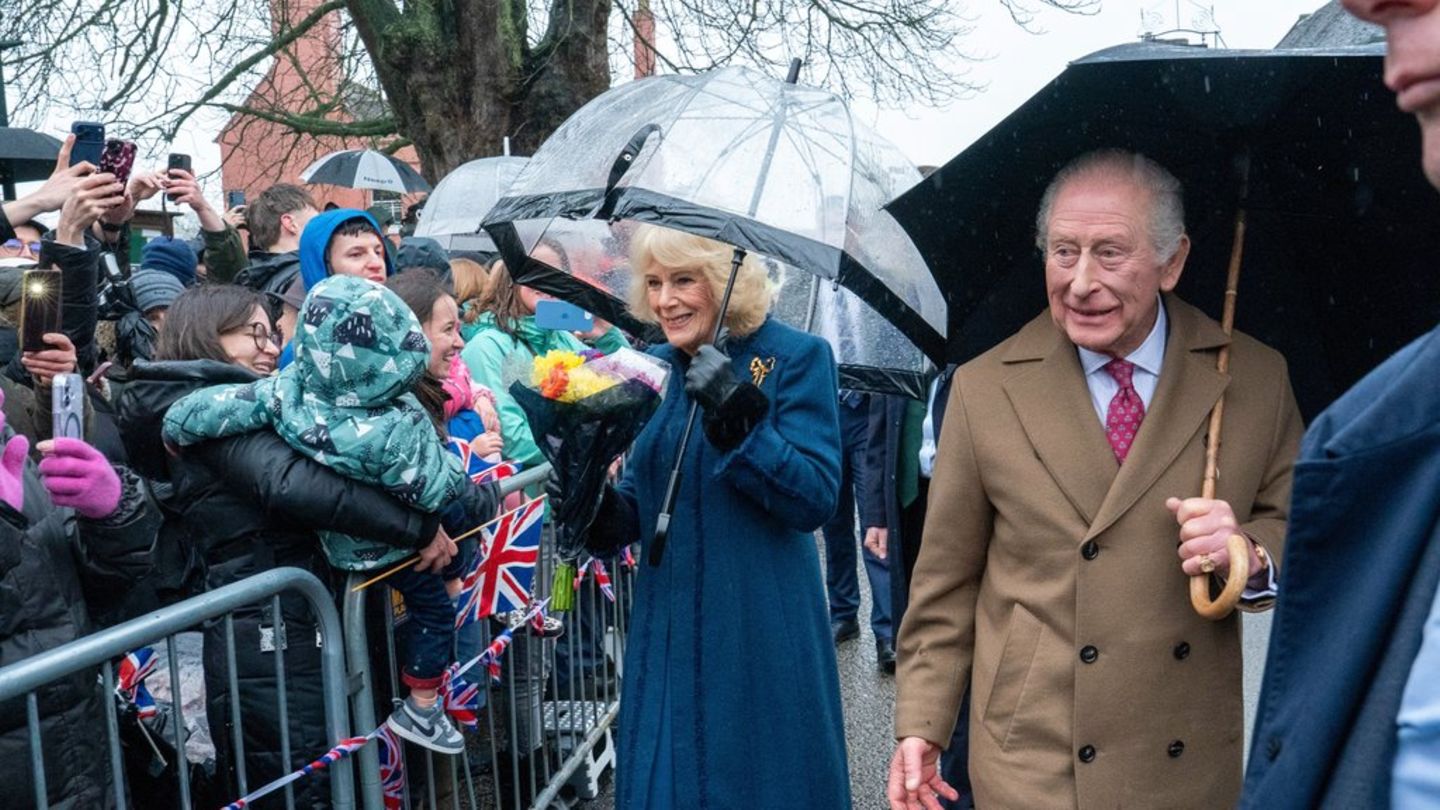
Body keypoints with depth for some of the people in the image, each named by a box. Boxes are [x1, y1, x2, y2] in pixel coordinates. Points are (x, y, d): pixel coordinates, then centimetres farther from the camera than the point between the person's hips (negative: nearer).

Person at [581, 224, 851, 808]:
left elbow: (816, 499, -17)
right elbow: (639, 507, 12)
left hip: (760, 635, -5)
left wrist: (736, 417, -26)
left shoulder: (796, 358, -9)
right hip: (667, 630, 5)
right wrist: (599, 507, -9)